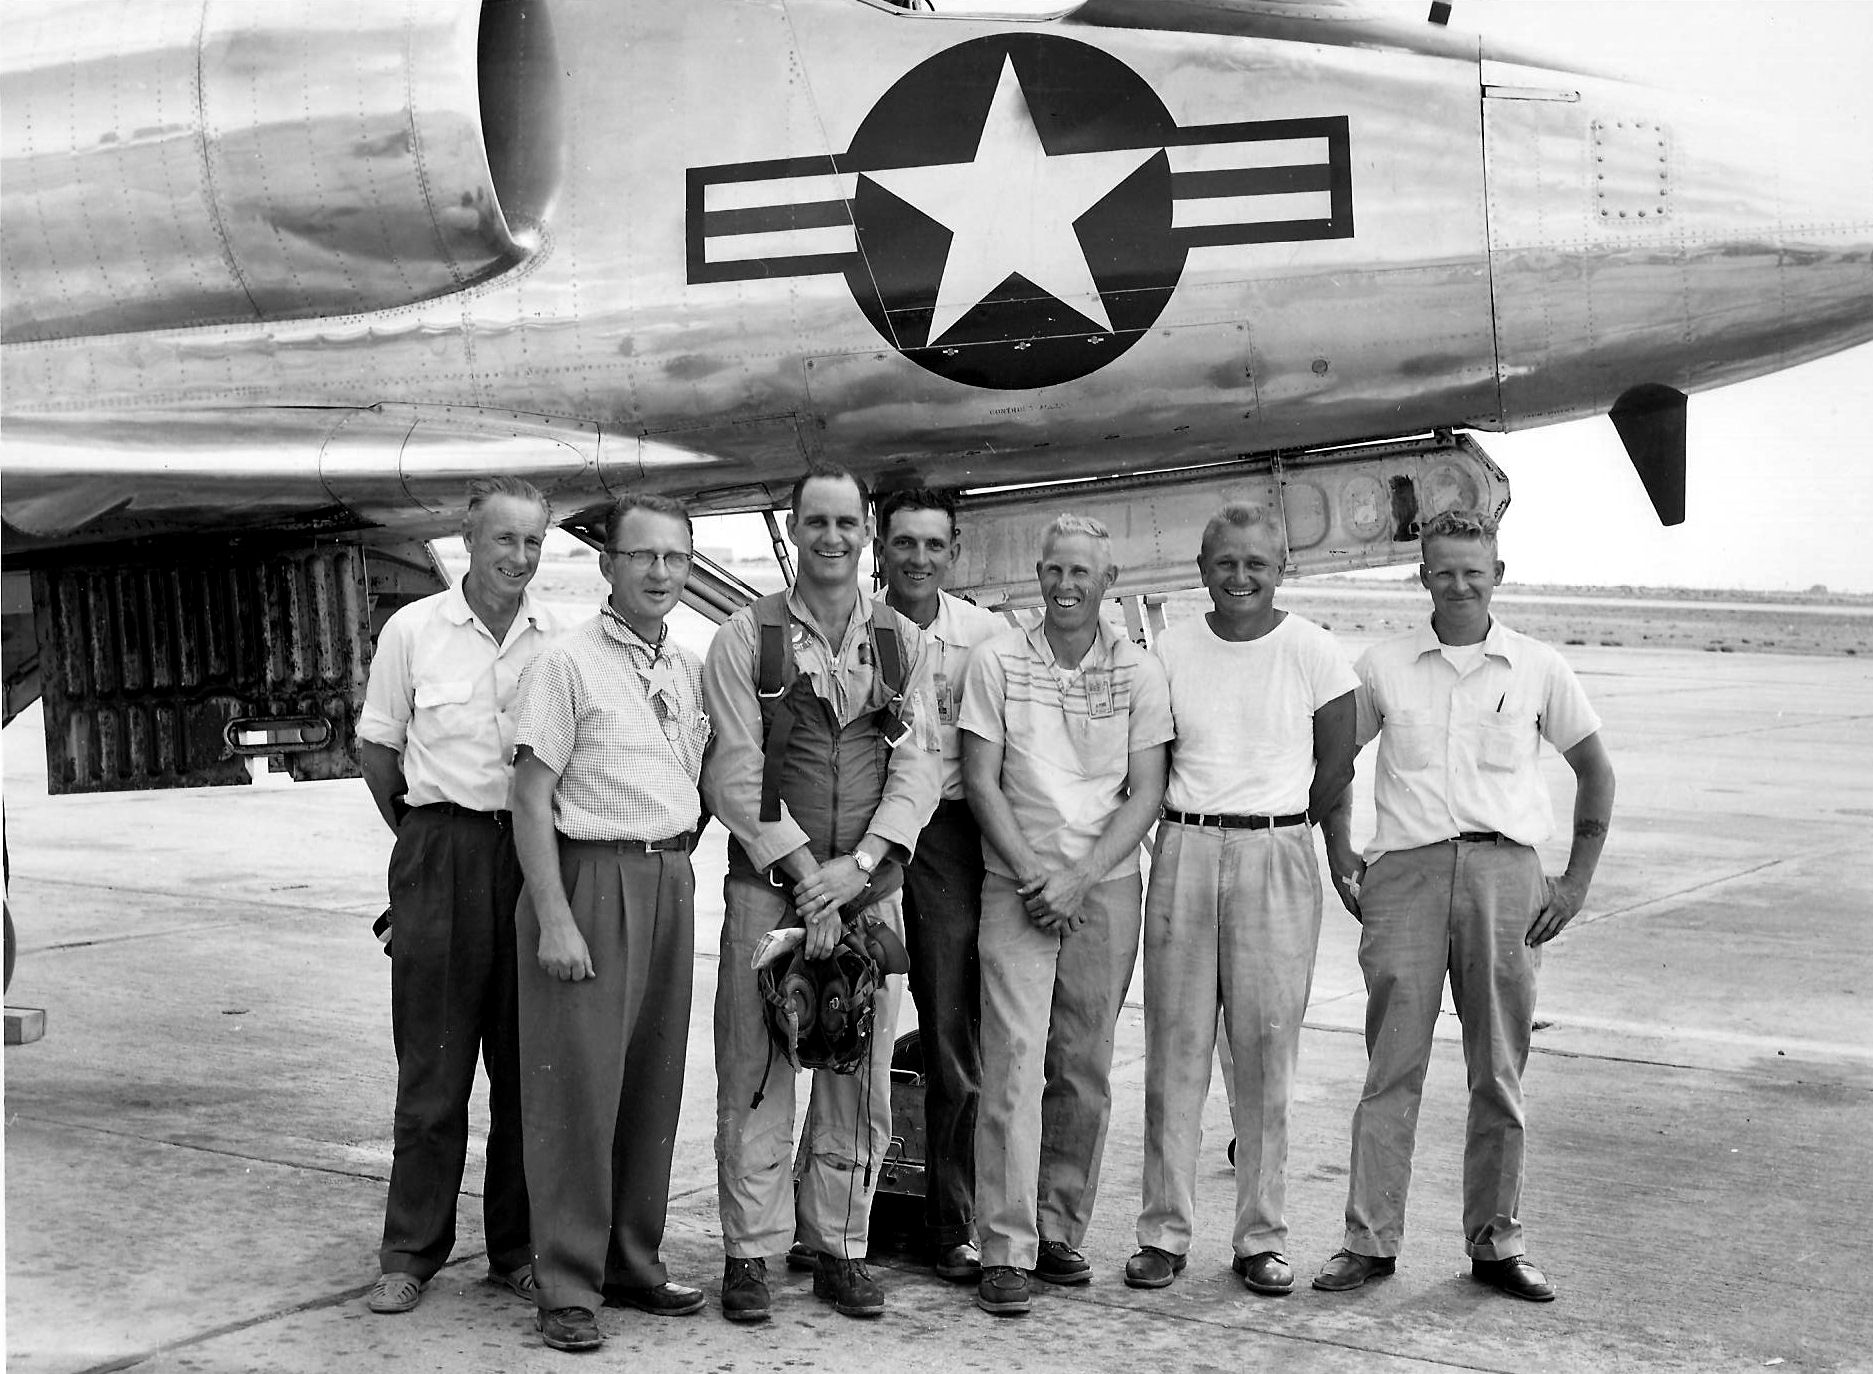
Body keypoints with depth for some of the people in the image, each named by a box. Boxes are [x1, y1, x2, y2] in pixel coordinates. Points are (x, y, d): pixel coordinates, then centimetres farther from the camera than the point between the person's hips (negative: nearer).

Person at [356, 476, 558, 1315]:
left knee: (529, 1062, 7)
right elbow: (376, 747, 9)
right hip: (441, 856, -2)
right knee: (432, 1064, 1)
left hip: (535, 853, 2)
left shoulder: (562, 639, 3)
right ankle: (411, 1252, 10)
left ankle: (518, 1247, 18)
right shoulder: (414, 630, 0)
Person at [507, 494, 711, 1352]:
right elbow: (530, 799, -12)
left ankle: (633, 1263, 23)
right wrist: (555, 919, -17)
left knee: (653, 1083, 11)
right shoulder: (567, 663, -8)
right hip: (590, 880, -6)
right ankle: (566, 1287, 4)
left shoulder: (690, 668, 11)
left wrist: (677, 857, 9)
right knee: (578, 1084, -4)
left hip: (671, 881, 7)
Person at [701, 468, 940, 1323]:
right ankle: (749, 1254, 10)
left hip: (871, 887, 3)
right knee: (755, 1075, -1)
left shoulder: (903, 643, 9)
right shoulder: (744, 638, 0)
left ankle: (839, 1249, 18)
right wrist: (807, 872, -12)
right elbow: (734, 773, -5)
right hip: (767, 884, -3)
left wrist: (861, 862, -11)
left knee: (860, 1077, 7)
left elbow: (915, 768, 3)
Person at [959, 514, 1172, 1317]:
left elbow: (1146, 794, 0)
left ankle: (1061, 1232, 17)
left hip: (1106, 887, 2)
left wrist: (1080, 879, -10)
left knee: (1086, 1071, 5)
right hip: (1017, 885, -2)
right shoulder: (997, 662, 2)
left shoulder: (1139, 674, 4)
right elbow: (980, 783, 0)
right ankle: (1006, 1251, -8)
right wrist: (1034, 874, -9)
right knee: (1014, 1063, -10)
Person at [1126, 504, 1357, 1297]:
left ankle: (1261, 1237, 11)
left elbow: (1337, 765, 3)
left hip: (1277, 857, -2)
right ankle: (1164, 1232, 10)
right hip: (1183, 853, 2)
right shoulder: (1169, 651, 5)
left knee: (1267, 1051, 1)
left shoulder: (1312, 652, -1)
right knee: (1174, 1046, 3)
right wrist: (1200, 828, -1)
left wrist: (1273, 832, 5)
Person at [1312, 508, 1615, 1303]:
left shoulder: (1537, 669, 7)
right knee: (1392, 1065, -1)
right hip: (1405, 871, 0)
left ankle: (1496, 1242, 16)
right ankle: (1370, 1239, 5)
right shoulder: (1383, 667, 6)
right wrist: (1338, 854, 8)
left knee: (1499, 1072, 6)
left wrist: (1578, 879, 8)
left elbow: (1594, 768, 14)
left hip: (1504, 871, 1)